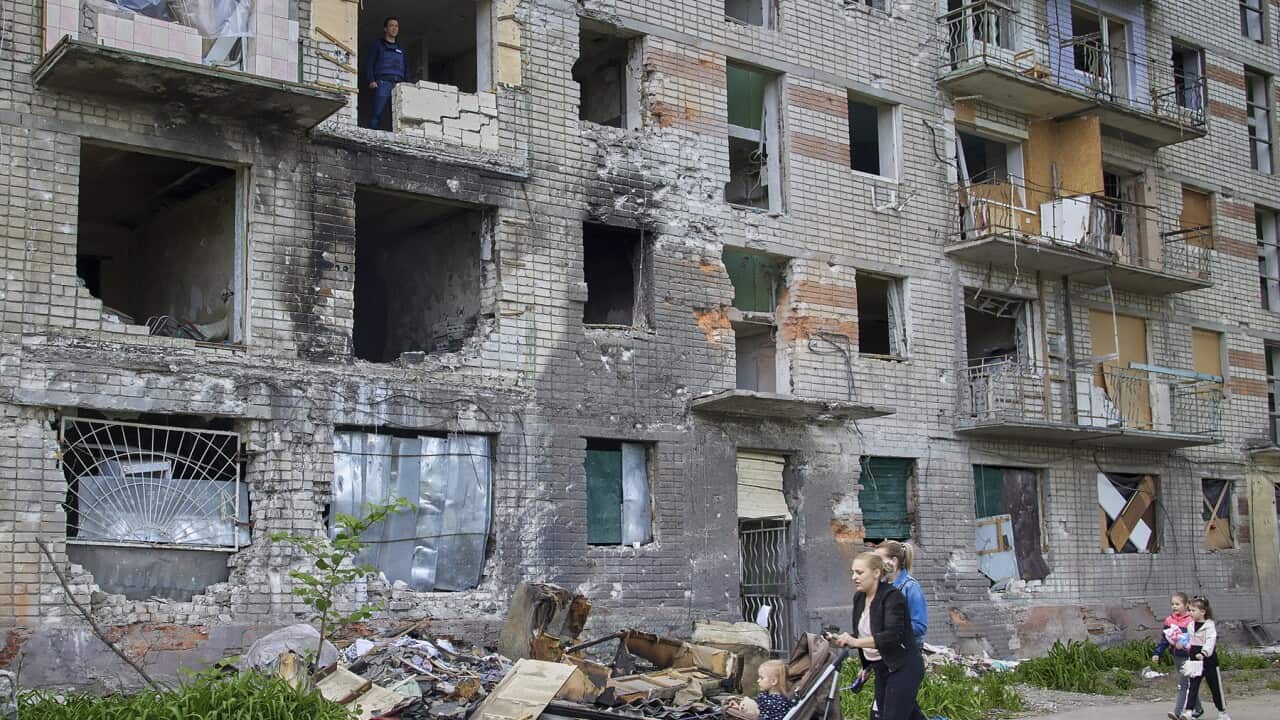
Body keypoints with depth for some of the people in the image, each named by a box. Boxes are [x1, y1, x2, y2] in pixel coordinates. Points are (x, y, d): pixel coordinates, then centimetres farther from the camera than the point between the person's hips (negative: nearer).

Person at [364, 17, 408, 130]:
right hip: (383, 82, -4)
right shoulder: (378, 45, 16)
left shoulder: (401, 49, 28)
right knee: (377, 113, -15)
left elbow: (406, 69, 26)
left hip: (399, 85, 4)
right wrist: (371, 81, -8)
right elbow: (369, 64, 7)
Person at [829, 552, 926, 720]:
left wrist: (855, 642, -36)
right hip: (881, 669, 8)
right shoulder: (859, 597, 6)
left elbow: (892, 636, -29)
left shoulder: (893, 596, -18)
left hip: (903, 668, -8)